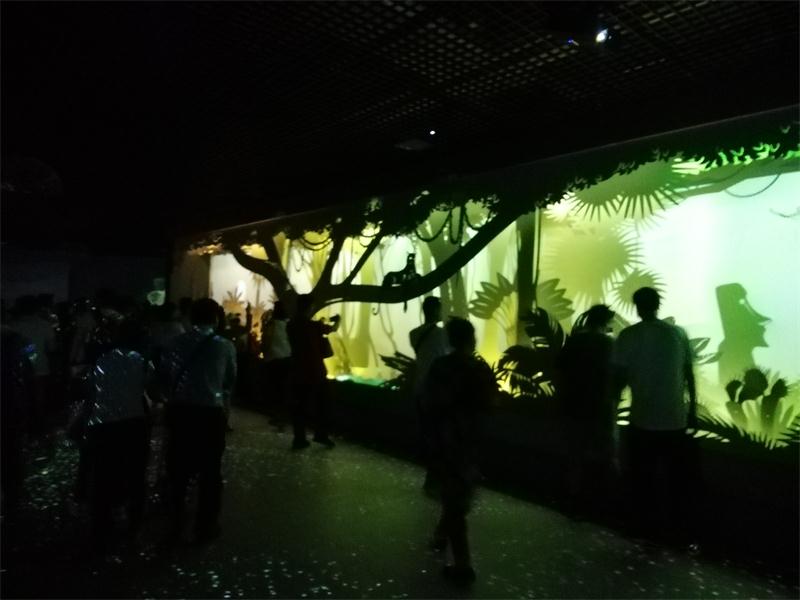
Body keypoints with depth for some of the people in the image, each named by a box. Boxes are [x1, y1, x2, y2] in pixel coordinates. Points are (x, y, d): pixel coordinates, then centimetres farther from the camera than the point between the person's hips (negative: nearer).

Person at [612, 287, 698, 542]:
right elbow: (689, 375, 3)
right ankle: (678, 526, 25)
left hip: (642, 419, -2)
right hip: (676, 418, 2)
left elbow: (620, 377, -7)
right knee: (677, 477, 16)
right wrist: (693, 409, 13)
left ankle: (645, 525, 20)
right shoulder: (679, 333, 0)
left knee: (643, 477, 11)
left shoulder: (628, 336, -7)